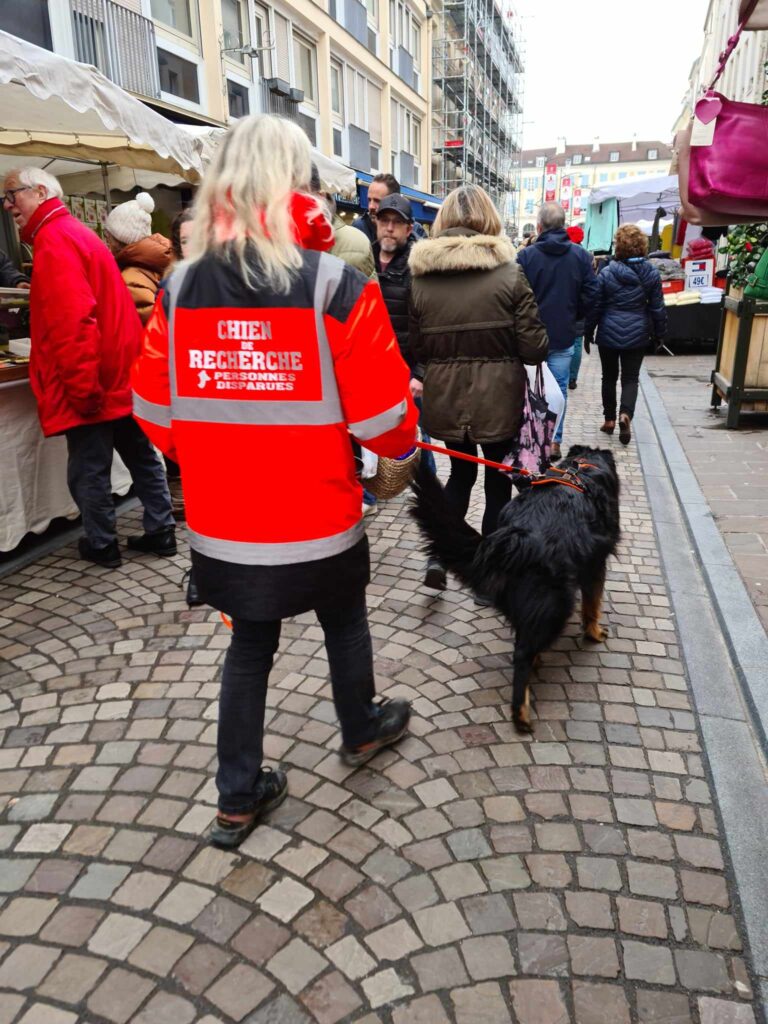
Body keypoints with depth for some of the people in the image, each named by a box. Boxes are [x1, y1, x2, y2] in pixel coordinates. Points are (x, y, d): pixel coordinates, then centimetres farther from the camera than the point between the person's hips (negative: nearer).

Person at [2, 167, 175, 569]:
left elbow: (72, 321, -24)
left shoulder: (54, 240, -13)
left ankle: (101, 545, 15)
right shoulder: (75, 231, 19)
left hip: (91, 383, -10)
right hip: (122, 376, 10)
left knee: (87, 471, 3)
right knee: (142, 458, 14)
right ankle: (161, 532, 23)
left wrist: (81, 388, -23)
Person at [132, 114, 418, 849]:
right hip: (318, 518, -3)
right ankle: (361, 731, 48)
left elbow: (156, 415, 3)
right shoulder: (337, 289, -14)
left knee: (249, 645, 20)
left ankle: (238, 798, 31)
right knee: (344, 621, 24)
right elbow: (385, 423, -13)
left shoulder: (179, 289, -3)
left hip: (219, 522, 3)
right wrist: (404, 441, 9)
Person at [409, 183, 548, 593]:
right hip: (498, 397, -2)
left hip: (445, 397, 3)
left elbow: (418, 349, 3)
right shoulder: (509, 273, -10)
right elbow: (534, 347, -11)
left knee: (460, 471, 24)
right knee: (498, 479, 15)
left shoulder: (421, 278, -3)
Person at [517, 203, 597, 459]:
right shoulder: (581, 255, 0)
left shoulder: (526, 255, -9)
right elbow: (590, 294, 2)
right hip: (564, 335, 2)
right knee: (559, 388, 8)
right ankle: (555, 441, 11)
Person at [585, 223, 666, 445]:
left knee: (609, 377, 14)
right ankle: (625, 414, -15)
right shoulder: (652, 274, -3)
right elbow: (658, 308, 2)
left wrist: (588, 333, 6)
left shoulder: (607, 274, -10)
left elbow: (595, 306, -4)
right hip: (637, 335, 1)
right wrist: (659, 334, 13)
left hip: (609, 334, -1)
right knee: (631, 378, 7)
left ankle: (609, 419, 21)